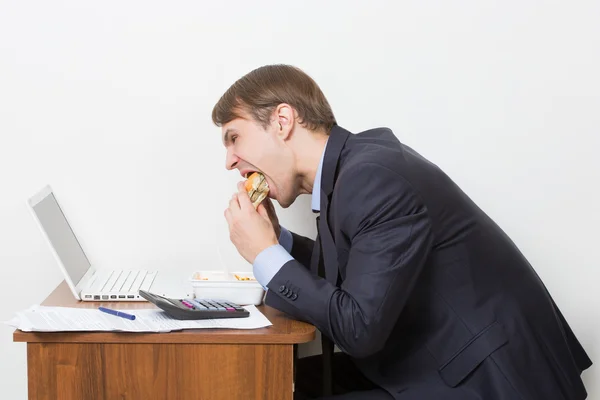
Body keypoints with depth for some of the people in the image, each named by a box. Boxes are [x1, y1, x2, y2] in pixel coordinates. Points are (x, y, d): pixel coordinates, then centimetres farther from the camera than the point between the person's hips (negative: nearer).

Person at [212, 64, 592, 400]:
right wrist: (277, 239, 1)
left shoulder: (375, 179, -22)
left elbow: (359, 328, -23)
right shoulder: (353, 160, 4)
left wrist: (266, 256, -14)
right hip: (448, 359, 8)